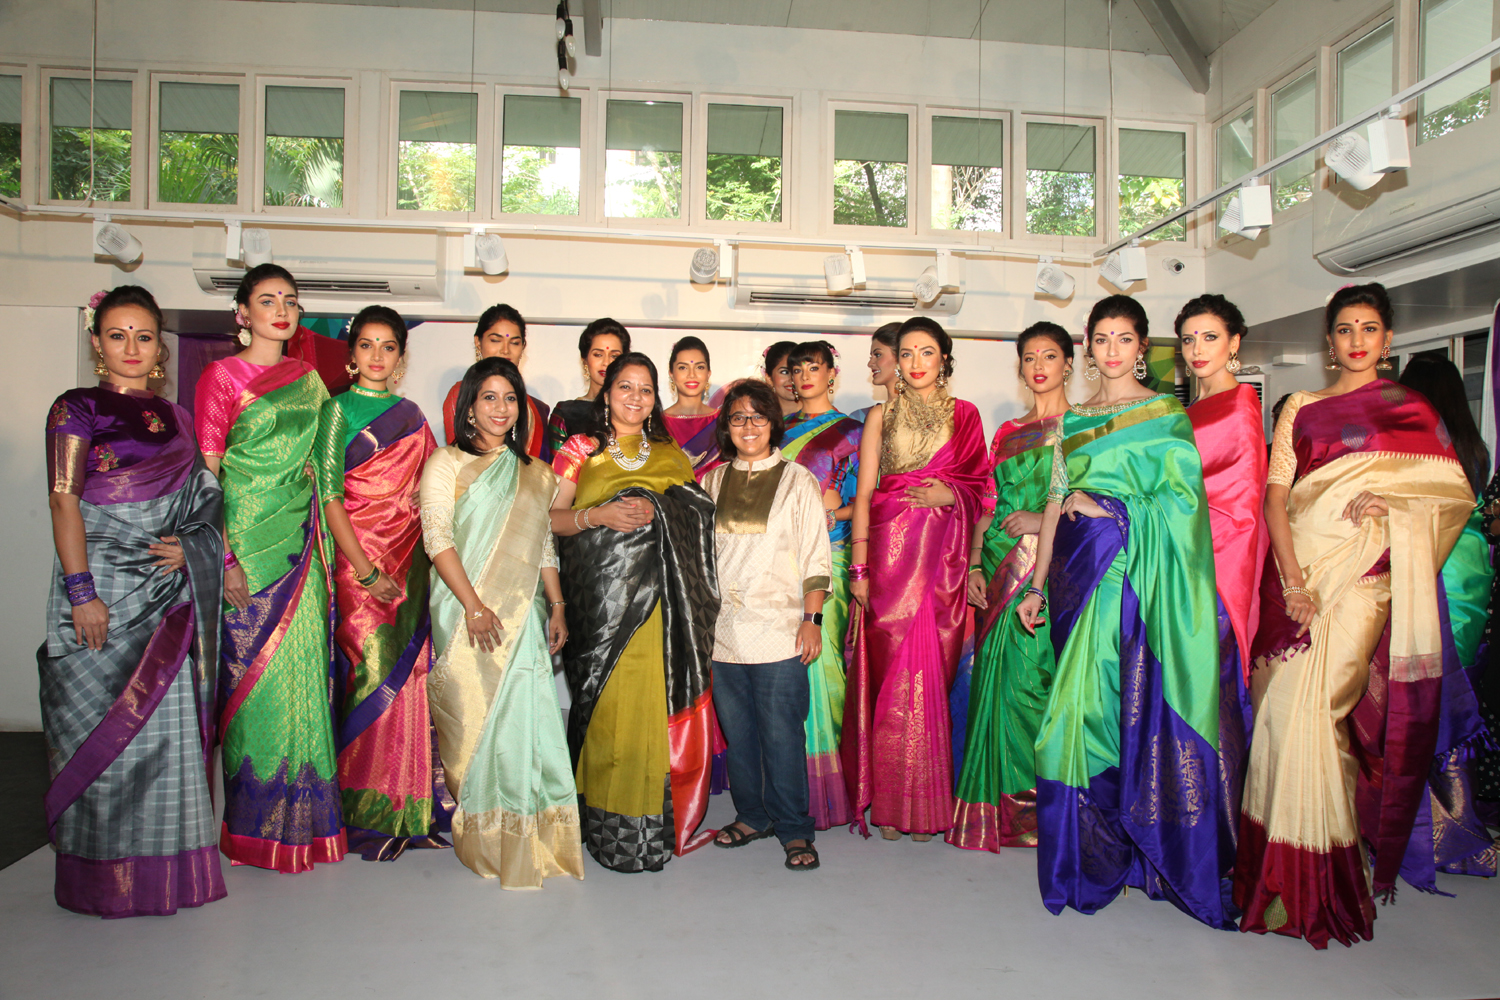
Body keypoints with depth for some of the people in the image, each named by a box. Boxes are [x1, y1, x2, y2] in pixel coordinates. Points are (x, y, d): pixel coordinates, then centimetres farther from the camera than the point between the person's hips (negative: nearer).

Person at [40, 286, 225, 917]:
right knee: (104, 724, 1)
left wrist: (189, 547, -4)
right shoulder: (76, 410, 0)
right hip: (103, 586, -4)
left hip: (168, 591, 4)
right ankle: (104, 875, 14)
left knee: (167, 722, 7)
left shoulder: (174, 417, 14)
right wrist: (81, 590, -14)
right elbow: (63, 503, -7)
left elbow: (199, 500, 17)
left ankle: (165, 864, 18)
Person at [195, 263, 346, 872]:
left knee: (300, 666, 5)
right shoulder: (222, 376, -1)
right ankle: (251, 822, 11)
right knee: (253, 667, -2)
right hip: (246, 539, -4)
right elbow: (206, 474, -5)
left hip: (299, 540, 5)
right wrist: (224, 556, -13)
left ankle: (300, 817, 15)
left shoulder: (307, 379, 14)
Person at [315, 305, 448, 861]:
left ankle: (412, 809, 14)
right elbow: (330, 497, -7)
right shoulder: (338, 410, 0)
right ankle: (366, 818, 5)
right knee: (372, 678, -6)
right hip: (359, 559, -4)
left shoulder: (412, 415, 15)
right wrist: (366, 571, -13)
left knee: (409, 676, 4)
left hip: (411, 563, 5)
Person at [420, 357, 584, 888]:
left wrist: (557, 607, 8)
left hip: (523, 614, 4)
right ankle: (480, 842, 13)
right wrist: (474, 606, -16)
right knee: (473, 717, -2)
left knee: (524, 718, -1)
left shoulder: (533, 474, 17)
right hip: (465, 611, -3)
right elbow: (437, 537, -8)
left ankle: (524, 844, 12)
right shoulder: (446, 464, 2)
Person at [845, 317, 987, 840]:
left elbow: (980, 486, 13)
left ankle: (929, 804, 12)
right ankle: (890, 802, 8)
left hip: (944, 556, 1)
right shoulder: (882, 415, 10)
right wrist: (859, 566, -3)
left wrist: (948, 493, -10)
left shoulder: (964, 414, 12)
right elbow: (863, 492, 5)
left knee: (935, 668, 0)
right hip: (890, 549, 0)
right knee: (890, 669, -3)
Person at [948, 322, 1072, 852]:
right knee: (999, 678, 3)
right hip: (1002, 567, 4)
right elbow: (987, 504, 14)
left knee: (1028, 675, -8)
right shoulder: (1007, 433, 17)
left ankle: (1039, 807, 6)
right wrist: (974, 565, 4)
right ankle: (1004, 805, 14)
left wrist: (1044, 520, -14)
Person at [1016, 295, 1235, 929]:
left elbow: (1182, 499, -6)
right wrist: (1038, 585, 8)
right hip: (1082, 569, 3)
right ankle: (1094, 851, 13)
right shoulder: (1073, 421, 15)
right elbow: (1056, 505, 12)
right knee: (1087, 701, 2)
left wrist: (1104, 506, -9)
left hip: (1137, 573, -3)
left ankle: (1138, 845, 8)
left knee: (1135, 699, -5)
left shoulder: (1166, 414, 4)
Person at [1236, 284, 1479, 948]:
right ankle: (1289, 868, 13)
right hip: (1295, 569, 3)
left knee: (1309, 706, -13)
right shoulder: (1300, 409, 15)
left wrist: (1392, 502, -11)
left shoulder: (1410, 410, 13)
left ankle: (1317, 881, -1)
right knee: (1285, 707, -1)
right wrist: (1292, 579, -8)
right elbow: (1274, 494, 5)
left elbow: (1458, 493, 9)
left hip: (1362, 573, -2)